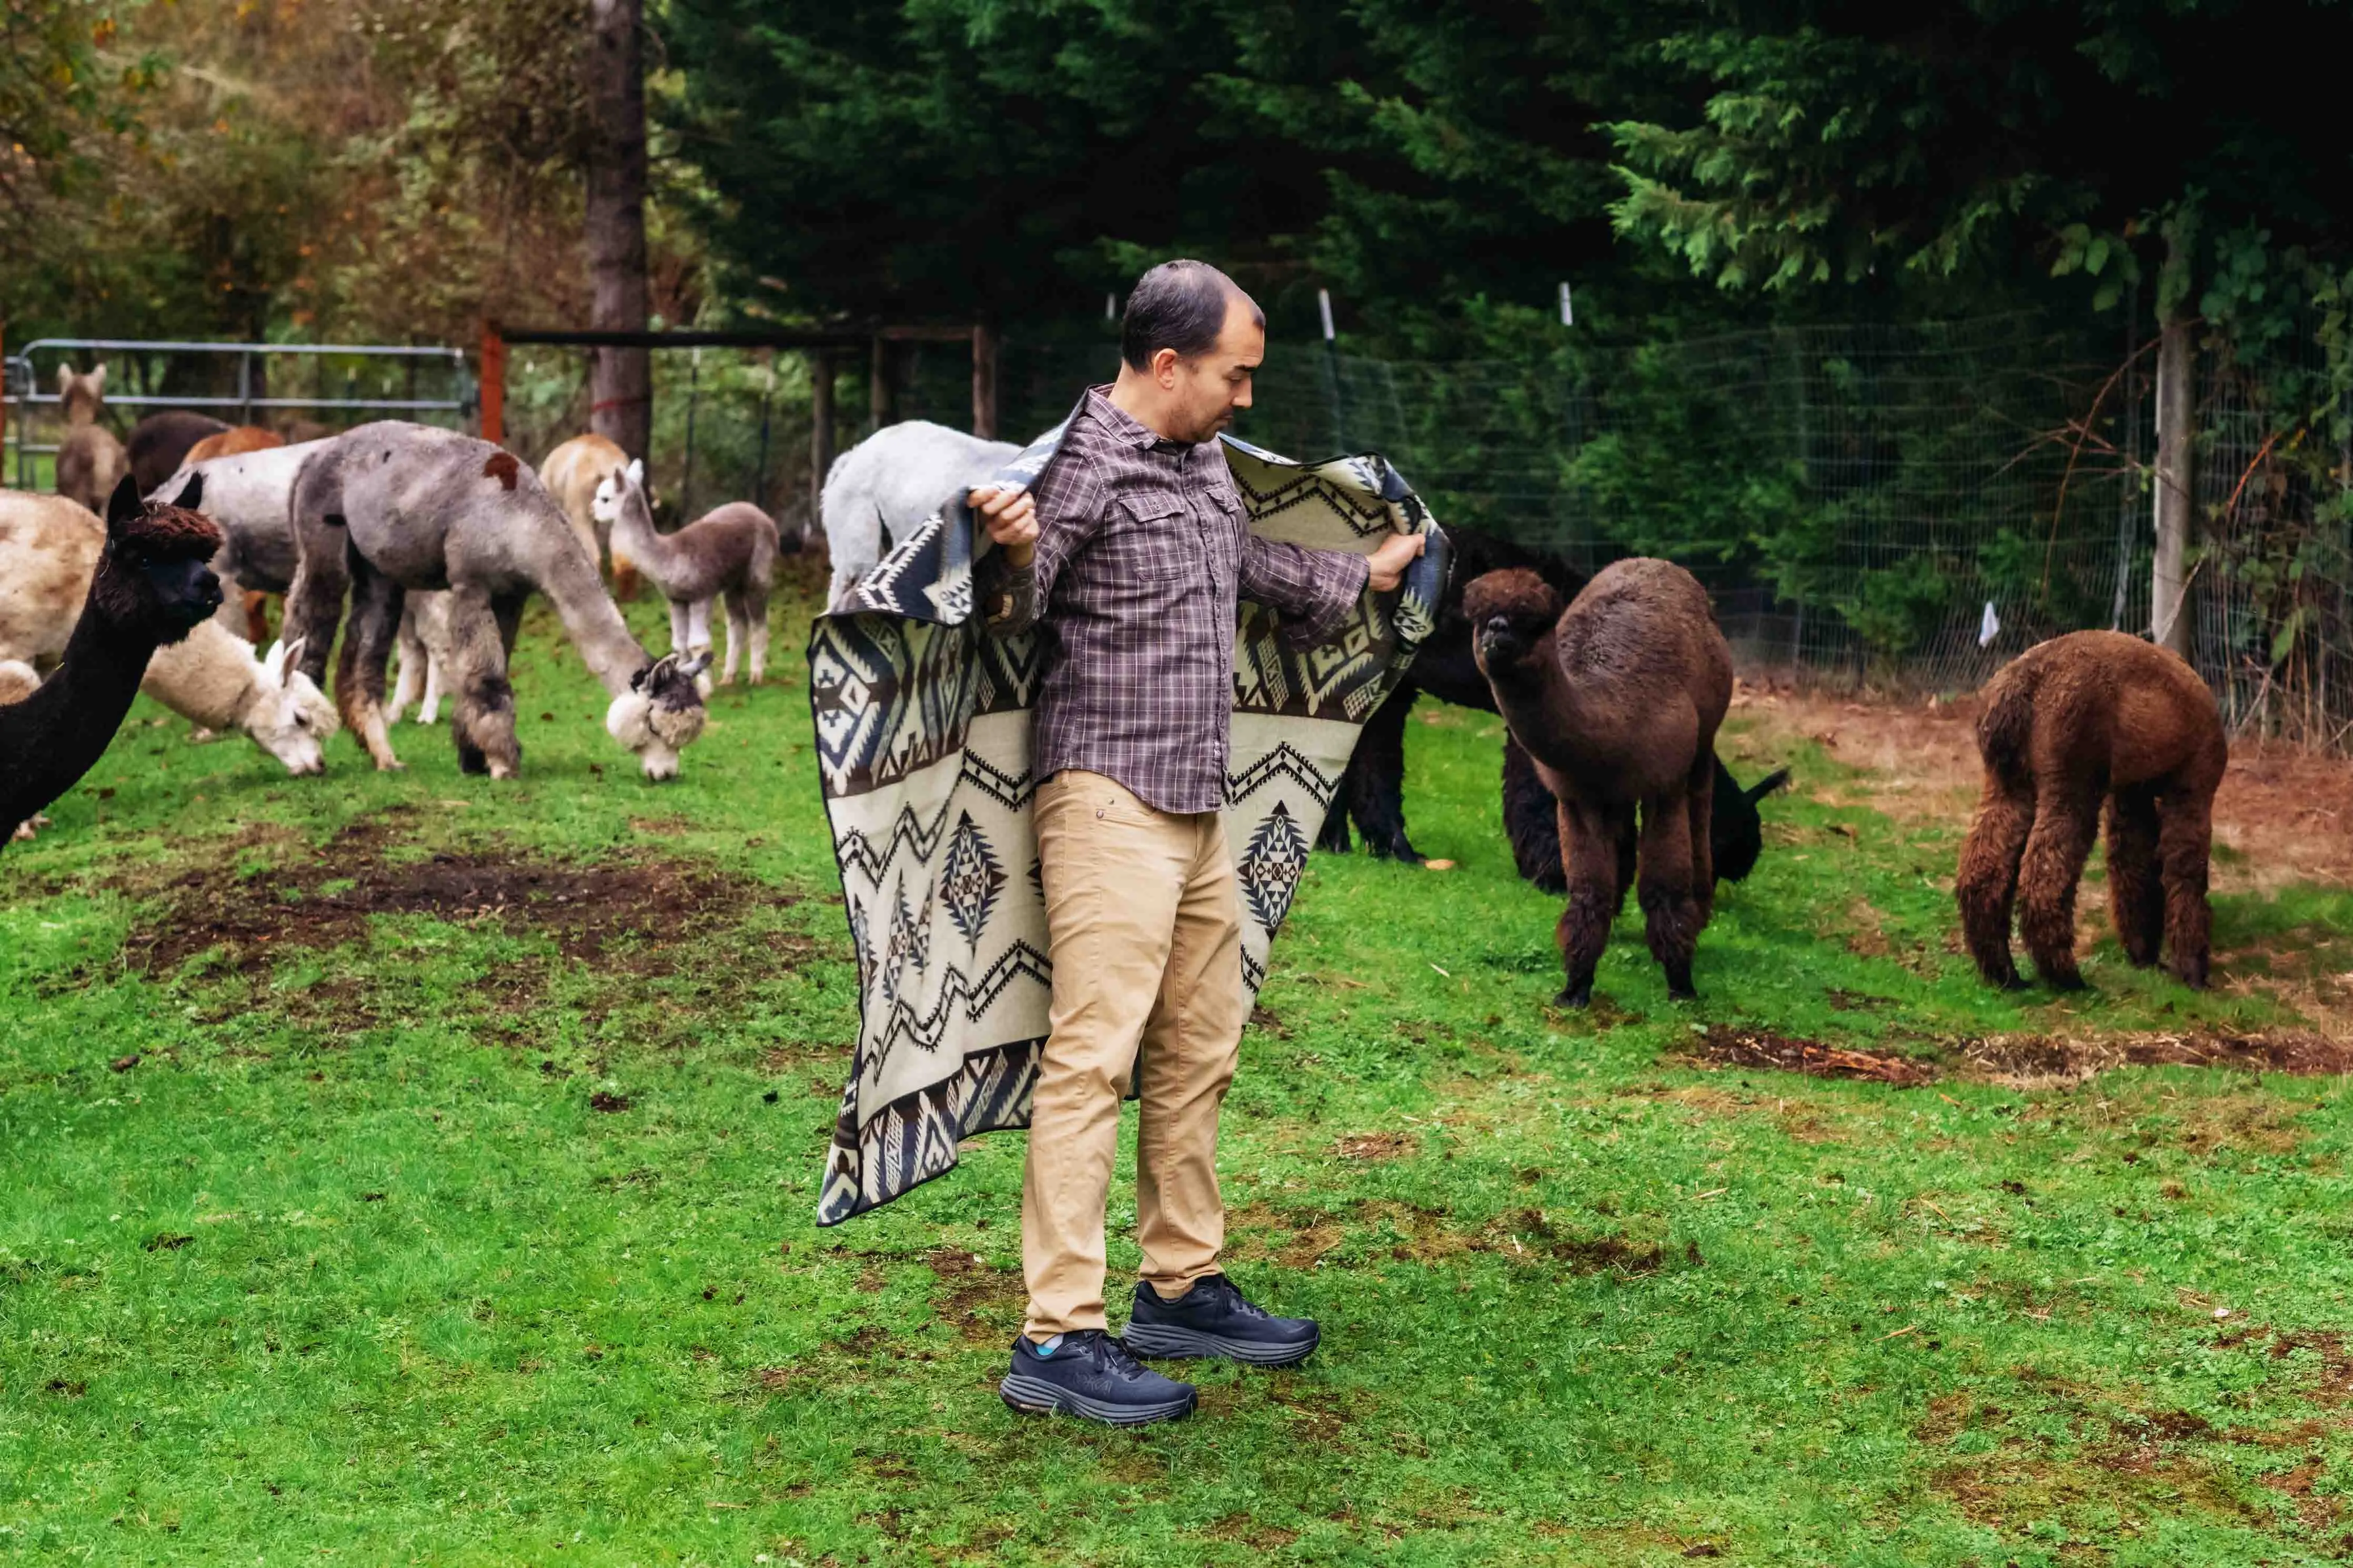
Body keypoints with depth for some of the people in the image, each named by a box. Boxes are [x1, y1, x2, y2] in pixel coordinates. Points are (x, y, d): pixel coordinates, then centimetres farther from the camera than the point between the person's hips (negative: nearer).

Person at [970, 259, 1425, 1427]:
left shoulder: (1205, 465, 15)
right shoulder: (1082, 465, -12)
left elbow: (1251, 563, 35)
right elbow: (1011, 617, -20)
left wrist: (1363, 575, 49)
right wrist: (1015, 554, -41)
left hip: (1198, 807, 10)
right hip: (1109, 796, -9)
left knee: (1199, 1053, 15)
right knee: (1092, 1057, -12)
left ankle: (1182, 1291, 27)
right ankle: (1058, 1339, -12)